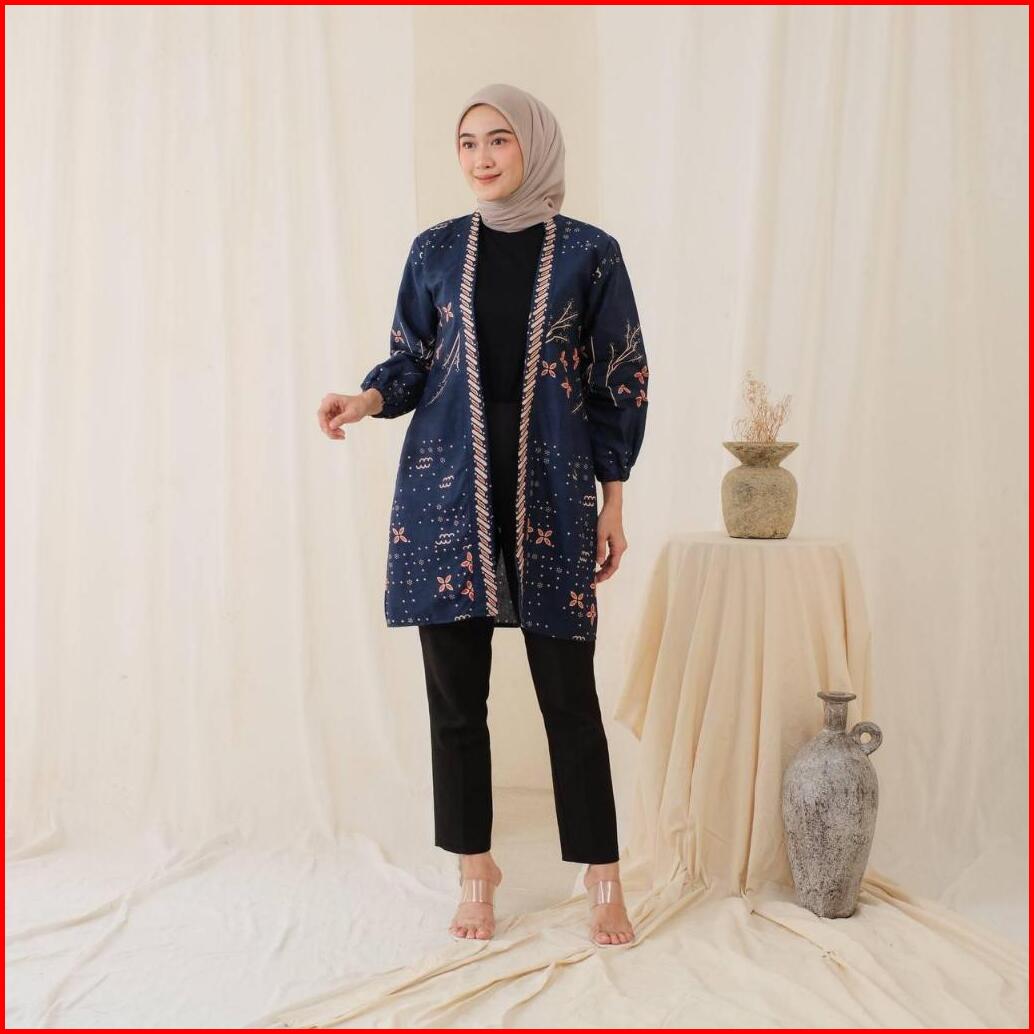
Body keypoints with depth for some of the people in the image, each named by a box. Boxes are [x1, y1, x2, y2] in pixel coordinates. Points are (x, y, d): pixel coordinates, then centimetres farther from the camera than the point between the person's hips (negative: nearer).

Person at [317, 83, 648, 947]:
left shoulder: (590, 253, 2)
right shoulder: (436, 250, 8)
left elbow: (619, 382, 4)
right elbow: (410, 362, 12)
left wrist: (613, 504, 1)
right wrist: (366, 399, -11)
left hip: (552, 493, -2)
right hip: (448, 487, 2)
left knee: (569, 692, 0)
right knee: (455, 690, 5)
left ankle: (603, 879, 13)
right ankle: (476, 870, 20)